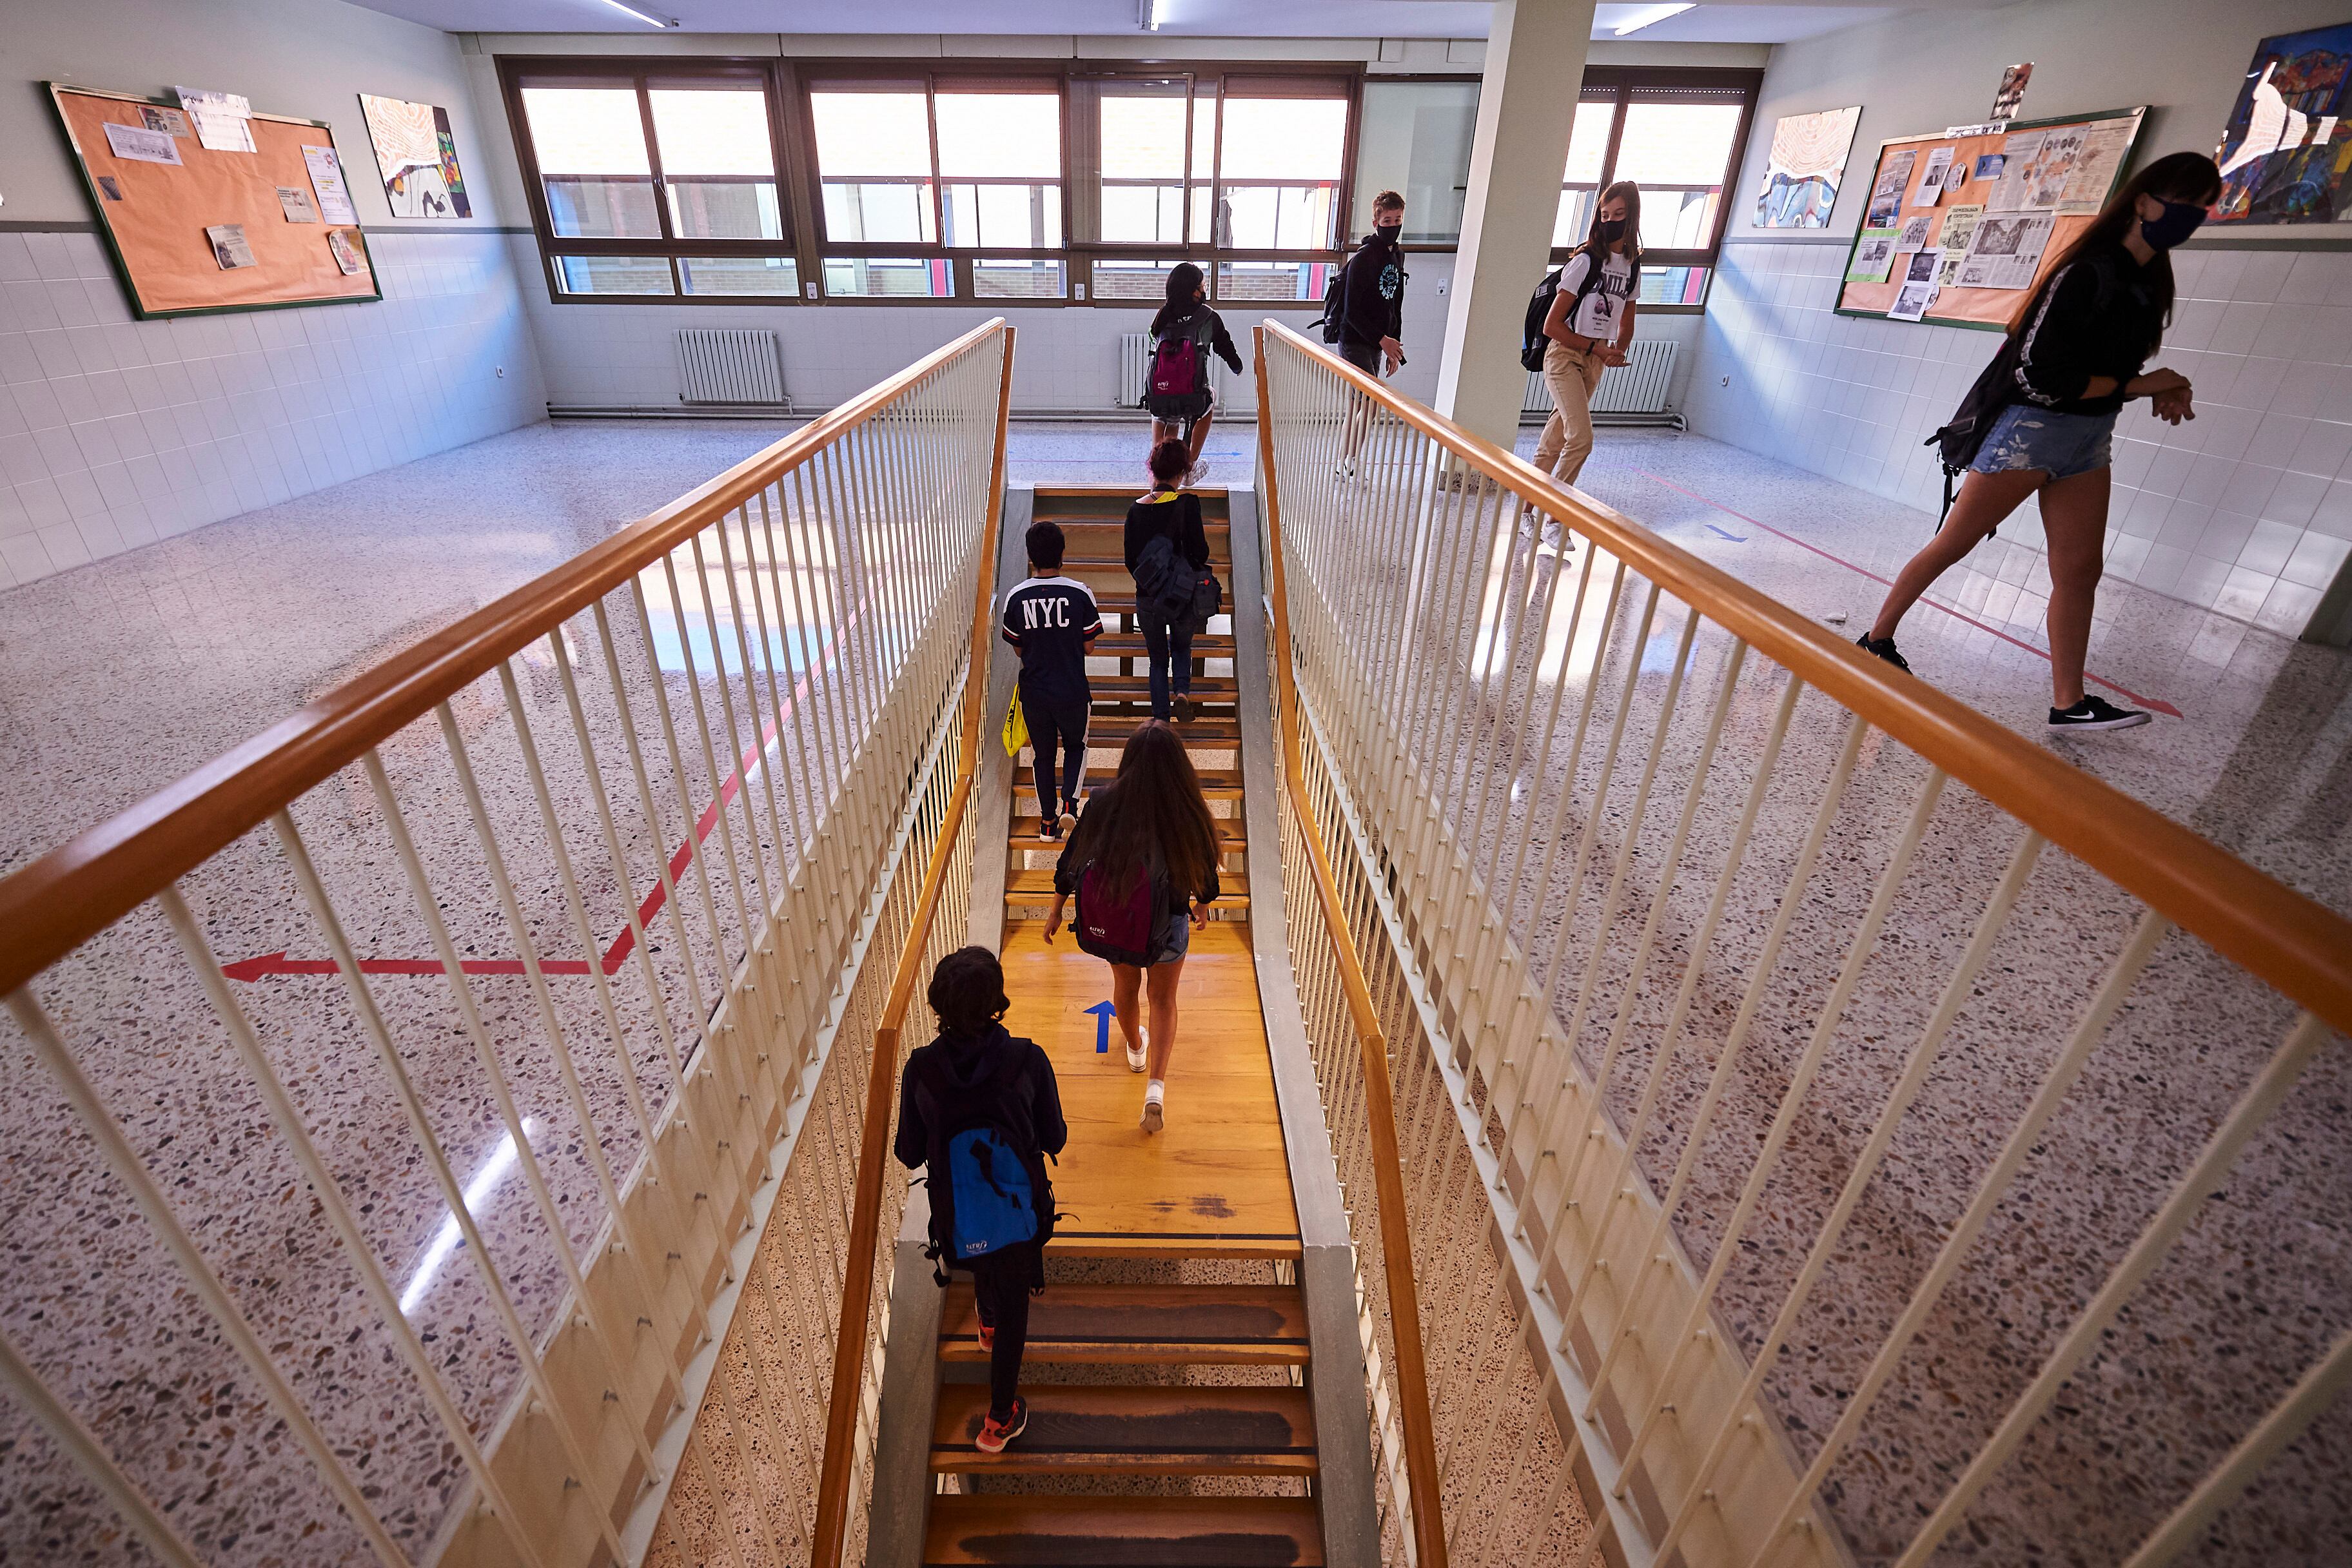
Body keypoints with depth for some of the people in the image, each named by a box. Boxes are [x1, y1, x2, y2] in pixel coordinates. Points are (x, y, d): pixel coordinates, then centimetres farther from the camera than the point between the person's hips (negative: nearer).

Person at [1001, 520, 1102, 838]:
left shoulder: (1016, 596, -7)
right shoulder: (1080, 593, -12)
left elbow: (1018, 647, 3)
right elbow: (1088, 645, -5)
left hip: (1034, 691, 1)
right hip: (1073, 691, -1)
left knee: (1043, 754, 16)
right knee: (1075, 747, 21)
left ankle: (1048, 819, 22)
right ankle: (1069, 802, 3)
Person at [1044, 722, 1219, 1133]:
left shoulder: (1103, 802, -17)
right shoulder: (1190, 807, -19)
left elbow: (1073, 860, -7)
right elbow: (1206, 866, -4)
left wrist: (1056, 911, 8)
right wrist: (1203, 905, 17)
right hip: (1168, 922, -1)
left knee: (1125, 984, 29)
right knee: (1164, 998, 21)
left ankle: (1136, 1048, 56)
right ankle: (1156, 1087, 8)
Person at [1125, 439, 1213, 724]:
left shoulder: (1136, 509, -3)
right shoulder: (1187, 503, -12)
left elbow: (1131, 561, 2)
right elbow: (1200, 554, -15)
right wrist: (1203, 540, 7)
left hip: (1147, 598, 2)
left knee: (1157, 658, 18)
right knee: (1181, 646, 27)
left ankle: (1161, 719, 17)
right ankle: (1182, 690, 3)